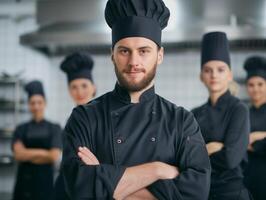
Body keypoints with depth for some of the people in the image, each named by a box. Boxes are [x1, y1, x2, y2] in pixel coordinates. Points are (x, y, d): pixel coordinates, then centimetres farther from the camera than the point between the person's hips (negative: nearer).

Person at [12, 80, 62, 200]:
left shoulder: (54, 128, 4)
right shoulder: (21, 129, 7)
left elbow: (54, 156, -7)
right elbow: (18, 154, -7)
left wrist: (28, 155, -4)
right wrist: (43, 152, -9)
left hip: (45, 180, -1)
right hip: (24, 180, 1)